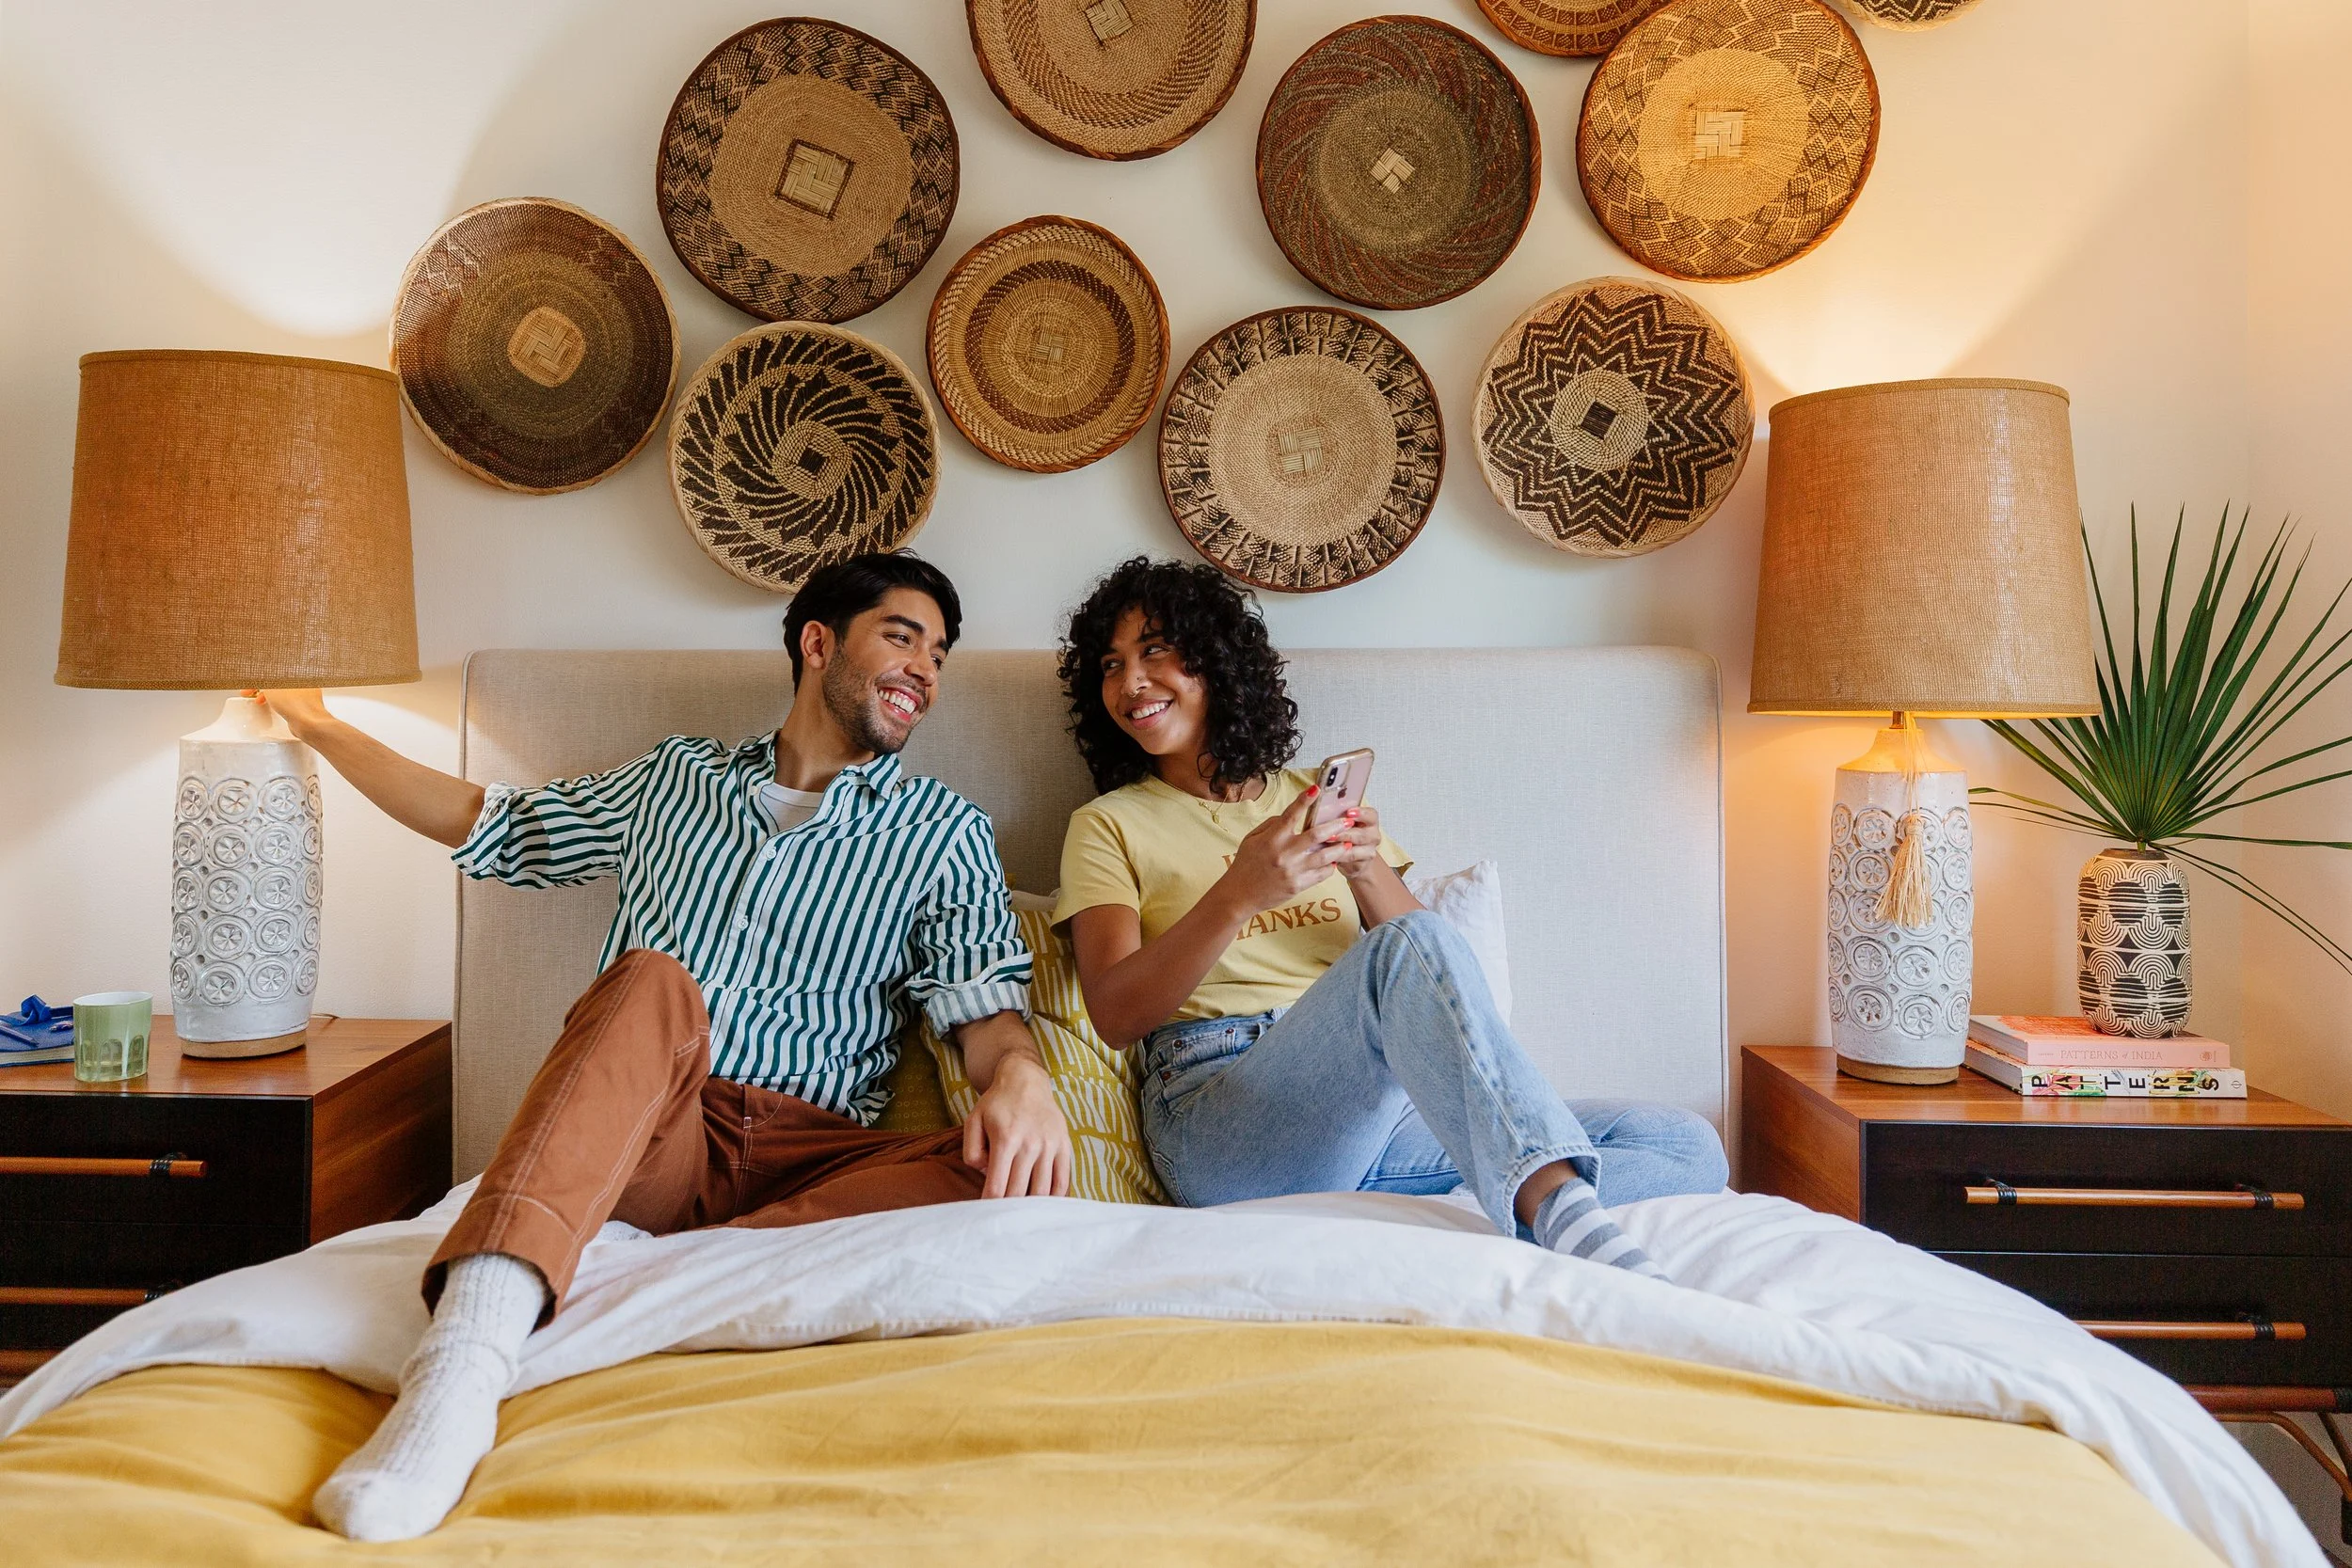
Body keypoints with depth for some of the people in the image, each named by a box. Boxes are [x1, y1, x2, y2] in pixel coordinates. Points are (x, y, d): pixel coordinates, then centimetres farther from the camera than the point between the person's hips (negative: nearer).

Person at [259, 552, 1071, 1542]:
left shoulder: (945, 833, 16)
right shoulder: (677, 779, 21)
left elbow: (986, 1002, 1)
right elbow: (483, 824, 30)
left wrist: (1019, 1073, -22)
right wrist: (318, 725, 32)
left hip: (802, 1159, 0)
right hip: (641, 1134, 1)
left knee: (1009, 1177, -30)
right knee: (653, 983, -33)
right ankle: (463, 1363, -49)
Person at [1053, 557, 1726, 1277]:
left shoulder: (1319, 798, 22)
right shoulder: (1109, 825, 12)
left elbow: (1439, 978, 11)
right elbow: (1116, 1014, -5)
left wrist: (1368, 871, -9)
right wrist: (1238, 895, -20)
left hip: (1371, 1107, 5)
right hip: (1219, 1114, -5)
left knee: (1687, 1148, -11)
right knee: (1414, 947, -33)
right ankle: (1570, 1224, -47)